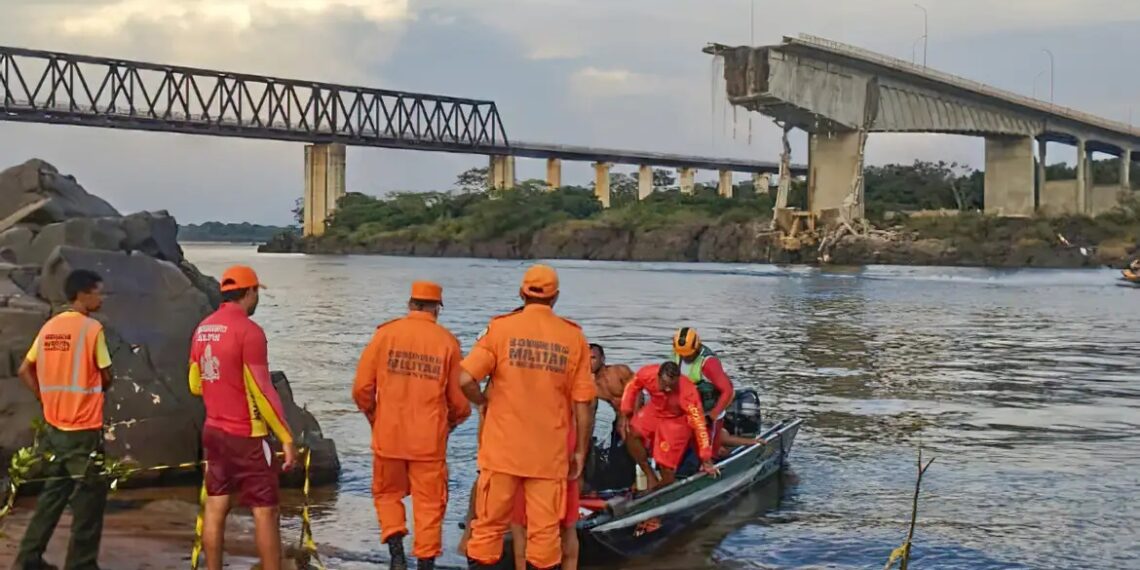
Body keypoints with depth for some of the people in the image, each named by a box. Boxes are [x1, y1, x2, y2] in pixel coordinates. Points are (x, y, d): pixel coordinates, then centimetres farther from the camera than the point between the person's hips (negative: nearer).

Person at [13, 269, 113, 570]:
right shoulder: (92, 328, -13)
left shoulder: (50, 327, 7)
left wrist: (48, 397, 12)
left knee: (53, 493, 18)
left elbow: (25, 371, 11)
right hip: (84, 429, -7)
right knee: (89, 497, 3)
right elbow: (106, 377, -8)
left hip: (54, 426, 7)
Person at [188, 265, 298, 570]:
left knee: (215, 507, 10)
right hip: (246, 435, -7)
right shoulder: (248, 330, -16)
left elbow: (195, 385, 15)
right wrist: (287, 437, -14)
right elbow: (262, 391, -18)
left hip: (213, 431, 7)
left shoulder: (202, 329, 7)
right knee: (265, 511, -1)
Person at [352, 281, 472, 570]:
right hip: (430, 439, -1)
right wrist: (453, 421, 21)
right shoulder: (447, 342, -3)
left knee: (388, 494, 18)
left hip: (388, 435, 1)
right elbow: (459, 399, 0)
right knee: (429, 503, 9)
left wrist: (373, 416, 16)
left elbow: (362, 387, -2)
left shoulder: (386, 333, -2)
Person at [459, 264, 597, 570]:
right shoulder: (573, 337, -2)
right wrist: (580, 451, 9)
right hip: (550, 453, 0)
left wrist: (484, 402, 7)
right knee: (545, 530, 7)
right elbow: (583, 404, -1)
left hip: (502, 448, 0)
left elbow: (465, 379, -13)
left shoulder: (501, 327, -5)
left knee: (490, 524, 10)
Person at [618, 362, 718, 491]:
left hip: (677, 421, -4)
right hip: (654, 411, 4)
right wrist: (624, 414, -11)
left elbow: (699, 424, -30)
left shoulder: (688, 393, -37)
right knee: (631, 433, -21)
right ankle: (651, 478, -7)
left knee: (666, 467, -8)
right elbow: (632, 387, -5)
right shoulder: (647, 374, -29)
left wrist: (706, 460, -26)